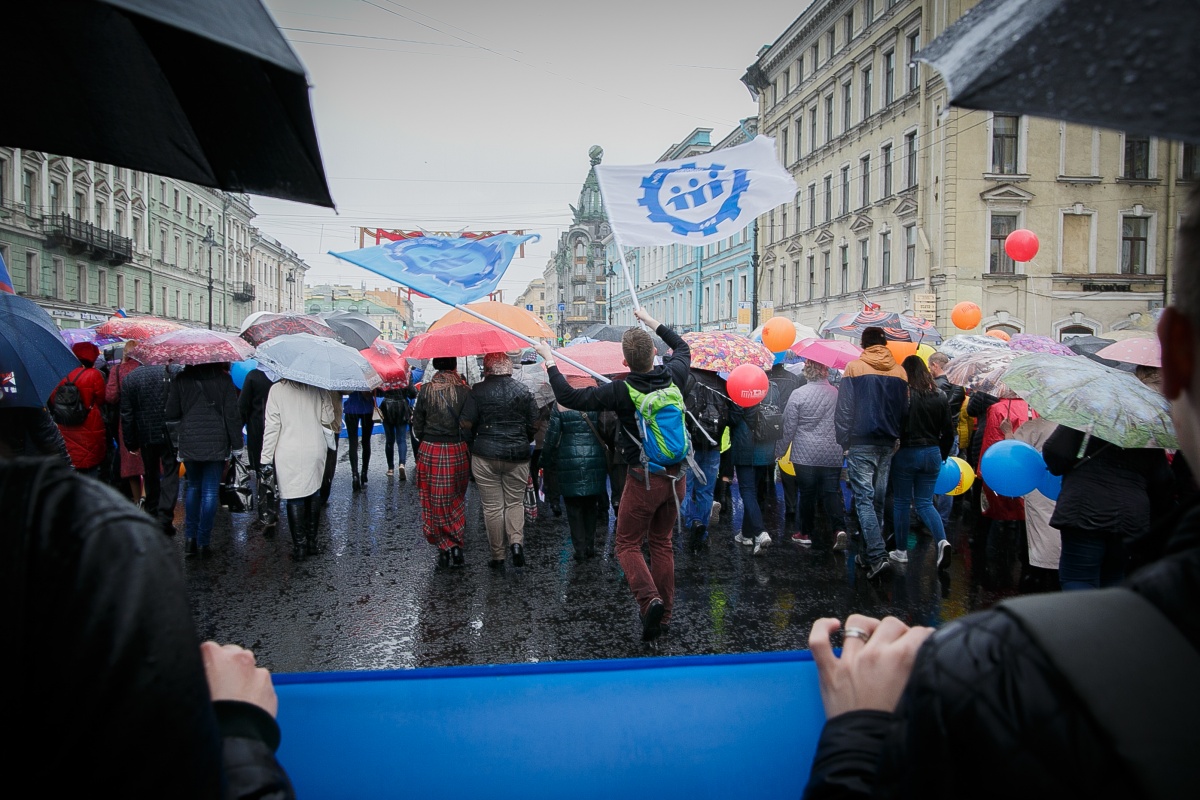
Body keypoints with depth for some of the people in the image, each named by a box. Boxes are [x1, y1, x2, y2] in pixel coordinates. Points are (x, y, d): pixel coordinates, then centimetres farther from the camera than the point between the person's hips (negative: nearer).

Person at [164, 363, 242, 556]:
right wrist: (237, 445, 1)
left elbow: (171, 415, 1)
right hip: (216, 445, -2)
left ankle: (190, 537, 16)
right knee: (210, 491, 3)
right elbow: (232, 415, -5)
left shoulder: (180, 380, 0)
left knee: (193, 487, 18)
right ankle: (204, 542, 4)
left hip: (189, 444, 2)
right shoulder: (223, 379, -4)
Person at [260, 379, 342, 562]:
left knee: (293, 498, 2)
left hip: (289, 454, -3)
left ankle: (299, 546, 3)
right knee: (312, 495, 15)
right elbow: (328, 418, -1)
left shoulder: (277, 389, -7)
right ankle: (312, 542, 20)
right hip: (316, 451, 3)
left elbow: (271, 426, -7)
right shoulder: (319, 388, -1)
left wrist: (266, 459, -3)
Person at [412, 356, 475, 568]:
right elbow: (468, 425, -13)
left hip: (430, 451, 0)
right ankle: (456, 545, 11)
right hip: (458, 452, 0)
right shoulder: (464, 391, -9)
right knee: (456, 500, 16)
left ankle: (444, 547, 13)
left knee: (434, 502, 10)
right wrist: (464, 442, 4)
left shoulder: (425, 390, -5)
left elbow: (417, 424, 0)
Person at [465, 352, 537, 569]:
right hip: (518, 456, 2)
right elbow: (534, 425, 3)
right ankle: (516, 541, -6)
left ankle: (497, 556, 11)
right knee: (515, 502, 15)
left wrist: (474, 444, 11)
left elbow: (467, 424, -8)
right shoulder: (523, 390, 2)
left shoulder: (478, 390, -5)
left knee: (492, 506, 6)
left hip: (485, 455, -2)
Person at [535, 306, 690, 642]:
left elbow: (569, 397, -13)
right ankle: (664, 613, 22)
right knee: (662, 542, 17)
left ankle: (650, 599, -14)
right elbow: (683, 347, 21)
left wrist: (549, 361, -1)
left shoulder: (621, 390, -17)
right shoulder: (674, 376, -2)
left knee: (628, 544, 7)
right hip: (677, 476, 5)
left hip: (644, 479, -5)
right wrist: (649, 320, 28)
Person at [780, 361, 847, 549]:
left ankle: (805, 533, 19)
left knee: (807, 493, 9)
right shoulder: (837, 393, -4)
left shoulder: (797, 394, -9)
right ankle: (839, 528, -12)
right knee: (832, 492, 6)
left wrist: (786, 442, 12)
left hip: (805, 454, -1)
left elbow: (789, 426, -5)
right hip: (833, 454, 2)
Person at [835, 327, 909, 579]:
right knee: (878, 500, 12)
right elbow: (905, 409, 10)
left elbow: (844, 409, -8)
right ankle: (870, 554, 20)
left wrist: (843, 441, -3)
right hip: (888, 444, 5)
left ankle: (878, 556, -15)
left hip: (861, 444, -4)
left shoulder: (854, 367, -4)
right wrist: (896, 437, 17)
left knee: (864, 499, -5)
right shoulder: (899, 371, 8)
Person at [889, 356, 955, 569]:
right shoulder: (940, 397, 3)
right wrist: (942, 455, 19)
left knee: (901, 502, 8)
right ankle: (942, 541, -11)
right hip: (932, 454, 5)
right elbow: (949, 432, 8)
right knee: (925, 502, 12)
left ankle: (901, 551, 16)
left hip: (906, 453, -5)